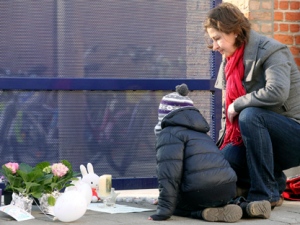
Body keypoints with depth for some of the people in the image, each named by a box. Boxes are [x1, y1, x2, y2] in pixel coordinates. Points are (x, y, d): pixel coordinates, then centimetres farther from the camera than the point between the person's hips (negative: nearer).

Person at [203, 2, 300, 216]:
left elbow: (277, 92, -34)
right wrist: (221, 145, 4)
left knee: (250, 115, -34)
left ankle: (265, 193, -23)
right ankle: (274, 183, 7)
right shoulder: (229, 61, 8)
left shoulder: (270, 51, -17)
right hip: (263, 137, 7)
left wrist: (237, 105, -23)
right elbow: (228, 109, 12)